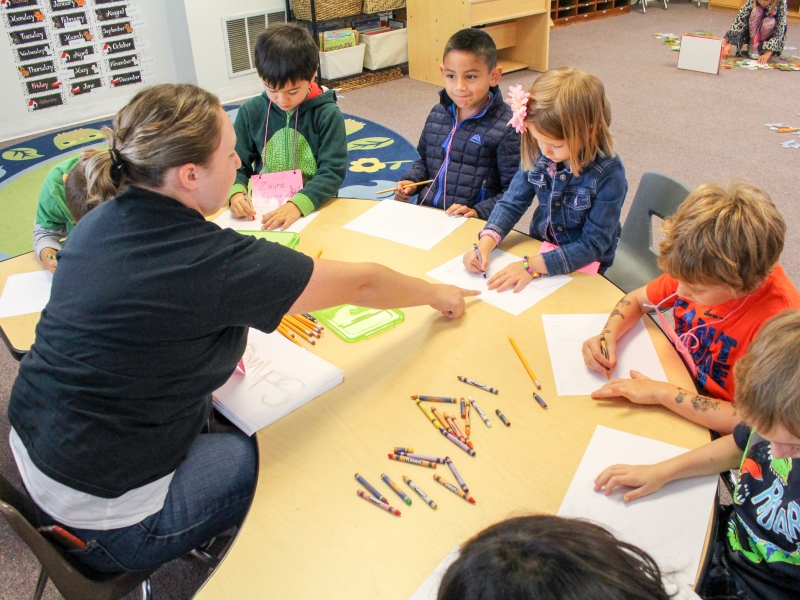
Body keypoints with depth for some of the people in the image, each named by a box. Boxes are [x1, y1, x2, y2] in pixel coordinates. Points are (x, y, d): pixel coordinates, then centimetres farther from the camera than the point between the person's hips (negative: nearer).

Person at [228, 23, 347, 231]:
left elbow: (333, 171, -12)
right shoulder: (251, 112, 2)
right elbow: (236, 163, 6)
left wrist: (298, 204, -26)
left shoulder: (328, 115, -7)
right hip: (263, 210, 2)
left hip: (314, 210, -2)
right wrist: (236, 192, -15)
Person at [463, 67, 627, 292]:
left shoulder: (608, 174, -22)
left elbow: (592, 245, -21)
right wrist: (485, 244, -18)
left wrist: (532, 266, -30)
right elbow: (512, 202, -1)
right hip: (538, 250, 3)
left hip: (582, 269, -3)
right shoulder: (537, 154, -9)